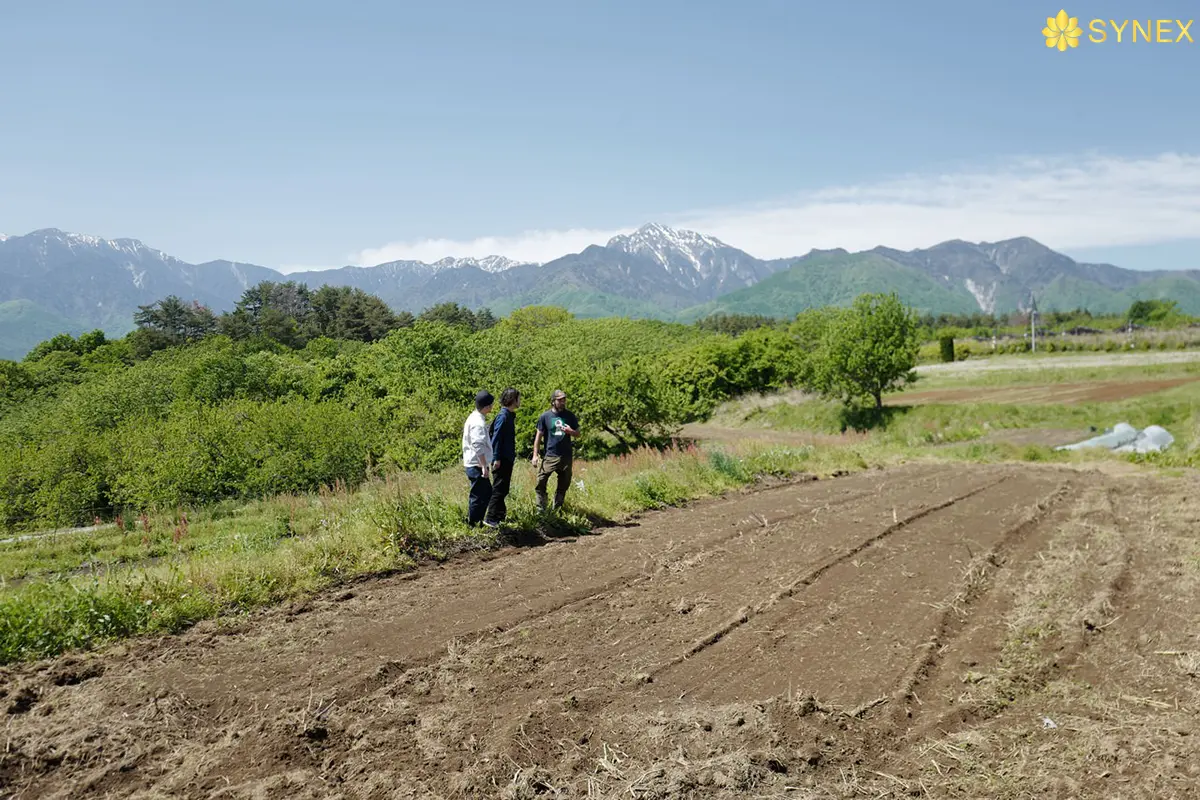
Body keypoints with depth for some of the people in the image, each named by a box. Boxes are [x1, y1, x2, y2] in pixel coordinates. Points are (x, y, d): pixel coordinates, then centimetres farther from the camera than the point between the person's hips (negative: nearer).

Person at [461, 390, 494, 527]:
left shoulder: (474, 418, 15)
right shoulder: (478, 422, -18)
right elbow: (478, 446, -25)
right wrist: (484, 466, -25)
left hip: (474, 464, 10)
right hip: (477, 465, -10)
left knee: (486, 492, 17)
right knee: (479, 496, -3)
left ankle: (476, 521, 22)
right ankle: (473, 523, 4)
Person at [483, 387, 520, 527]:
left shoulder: (510, 416, 13)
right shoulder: (503, 416, -16)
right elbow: (496, 438, -20)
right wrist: (497, 459, -21)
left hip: (507, 459, 10)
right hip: (501, 460, -10)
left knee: (503, 489, 16)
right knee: (499, 489, -7)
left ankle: (500, 515, 25)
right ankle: (490, 518, -3)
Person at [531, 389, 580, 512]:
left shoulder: (570, 416, 6)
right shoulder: (545, 416, 0)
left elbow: (578, 433, 13)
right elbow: (539, 436, 2)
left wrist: (570, 431, -11)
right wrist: (535, 455, -4)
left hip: (566, 456, 3)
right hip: (550, 456, -3)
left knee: (563, 484, 10)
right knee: (541, 483, -12)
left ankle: (557, 510, 25)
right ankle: (540, 510, -3)